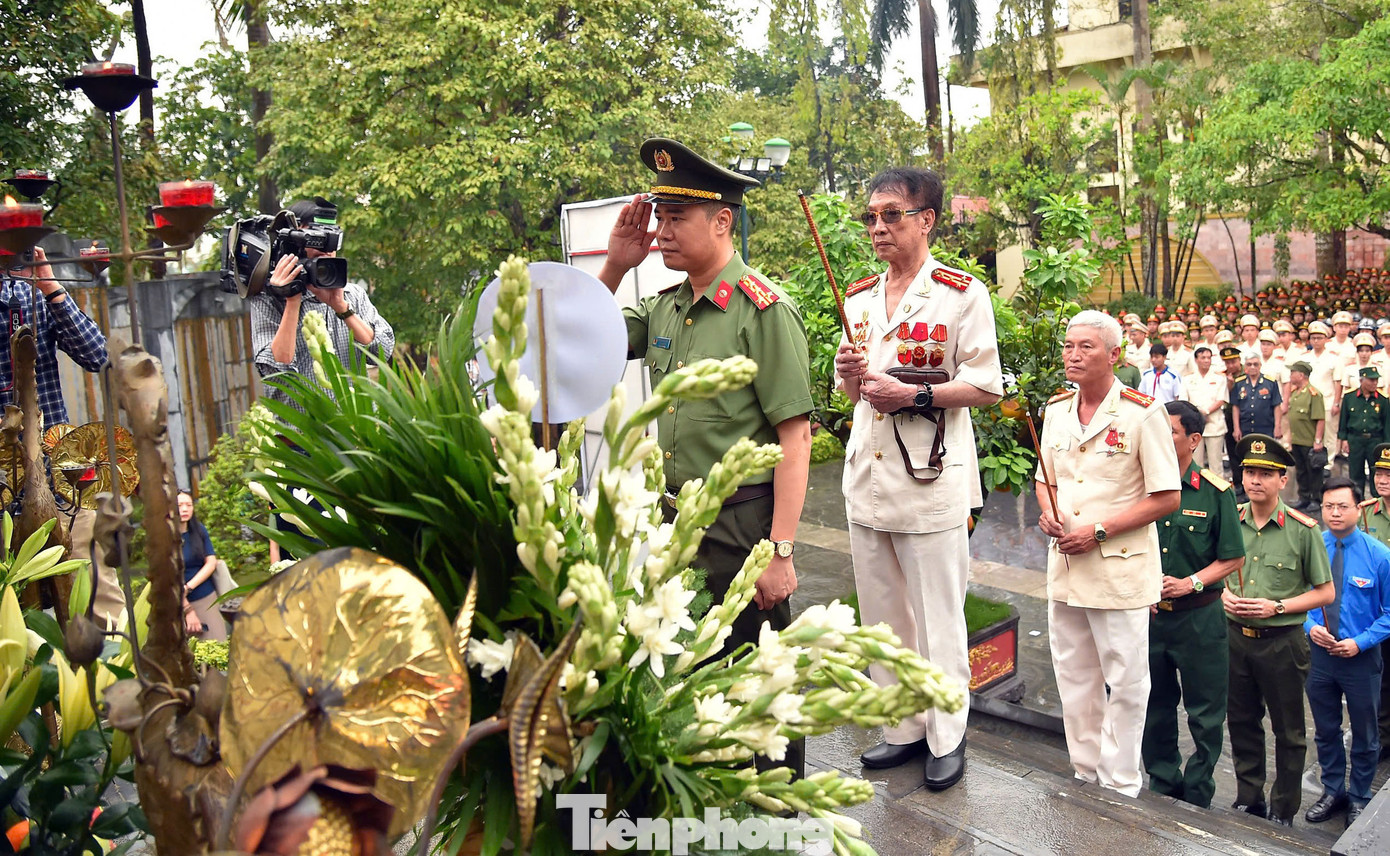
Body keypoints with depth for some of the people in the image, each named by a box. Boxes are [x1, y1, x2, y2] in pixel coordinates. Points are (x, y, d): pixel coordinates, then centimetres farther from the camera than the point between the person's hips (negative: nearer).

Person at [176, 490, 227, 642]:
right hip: (178, 603, -3)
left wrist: (188, 587, -11)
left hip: (207, 599, 3)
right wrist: (187, 609, -9)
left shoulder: (199, 530, 4)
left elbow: (211, 563, 2)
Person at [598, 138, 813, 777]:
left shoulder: (763, 310, -14)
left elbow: (795, 437, -18)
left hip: (741, 527, -7)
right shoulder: (665, 307, 7)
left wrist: (780, 553, -21)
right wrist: (615, 267, 3)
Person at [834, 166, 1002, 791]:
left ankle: (946, 738, 18)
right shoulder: (859, 299, 13)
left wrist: (912, 394, -18)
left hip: (932, 476, -6)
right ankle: (904, 728, 28)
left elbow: (986, 387, -8)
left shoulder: (962, 294, -5)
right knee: (882, 614, 14)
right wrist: (849, 375, -4)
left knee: (939, 618, 2)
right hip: (867, 474, 6)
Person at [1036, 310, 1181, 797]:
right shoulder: (1056, 410, 7)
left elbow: (1166, 498, -11)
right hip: (1065, 564, 6)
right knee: (1074, 679, 16)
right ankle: (1086, 775, 32)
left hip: (1121, 567, -6)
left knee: (1126, 683, 6)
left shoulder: (1141, 413, -11)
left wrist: (1098, 530, -17)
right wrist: (1048, 513, -3)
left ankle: (1120, 785, 21)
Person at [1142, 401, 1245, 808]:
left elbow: (1233, 558, -2)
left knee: (1205, 714, 9)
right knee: (1155, 709, 14)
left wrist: (1191, 582, -15)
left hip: (1199, 617, -2)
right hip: (1148, 614, 3)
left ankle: (1197, 797, 26)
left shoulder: (1216, 492, -6)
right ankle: (1163, 787, 32)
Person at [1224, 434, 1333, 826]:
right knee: (1241, 722, 16)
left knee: (1288, 732, 11)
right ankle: (1248, 799, 33)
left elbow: (1325, 592, -5)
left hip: (1282, 642, -3)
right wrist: (1224, 595, -6)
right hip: (1236, 637, 4)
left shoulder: (1302, 530, -11)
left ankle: (1283, 811, 27)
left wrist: (1276, 607, -17)